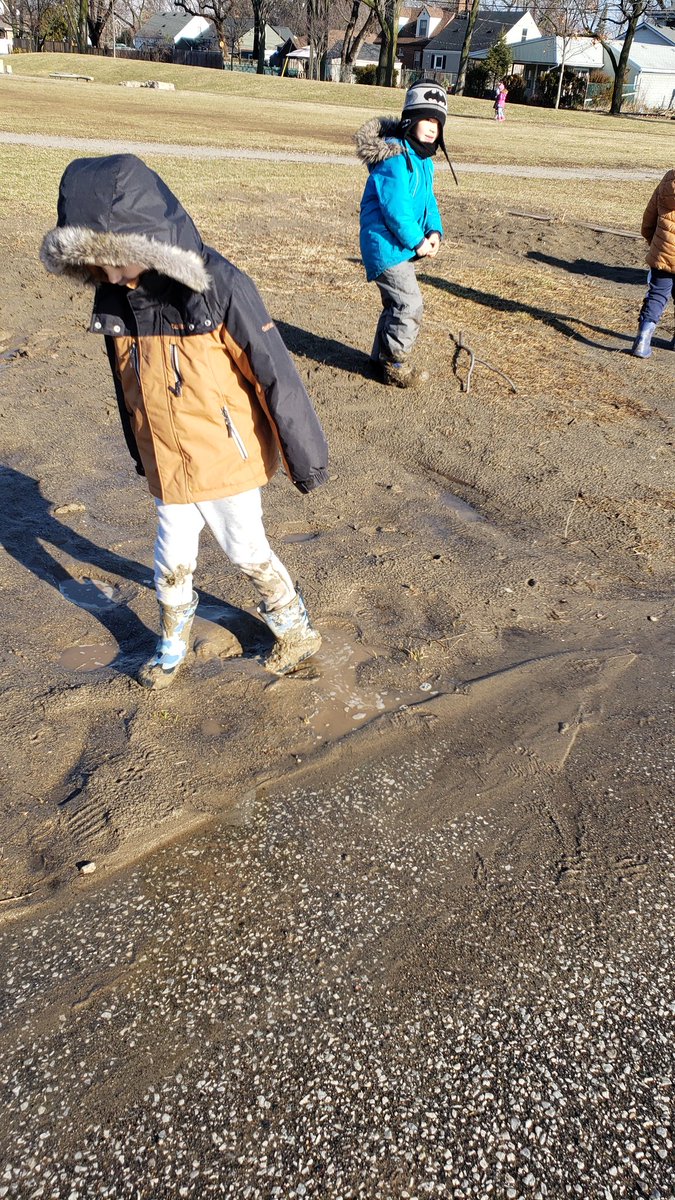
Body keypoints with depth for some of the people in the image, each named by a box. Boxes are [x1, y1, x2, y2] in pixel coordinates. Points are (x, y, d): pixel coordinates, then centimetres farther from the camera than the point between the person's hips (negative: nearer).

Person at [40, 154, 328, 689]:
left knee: (247, 551, 11)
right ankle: (173, 640, 42)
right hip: (167, 464, 5)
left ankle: (297, 630, 36)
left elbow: (276, 376, -18)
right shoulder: (113, 297, -5)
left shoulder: (218, 288, -23)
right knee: (173, 558, 17)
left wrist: (305, 456, -12)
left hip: (226, 459, -5)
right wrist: (140, 451, 20)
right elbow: (127, 384, 10)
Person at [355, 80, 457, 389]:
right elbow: (395, 208, -24)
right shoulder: (395, 158, -20)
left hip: (400, 247, 10)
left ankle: (382, 356, 33)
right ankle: (396, 366, 3)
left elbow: (428, 199, 16)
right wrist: (417, 241, -19)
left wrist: (434, 231, -2)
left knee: (396, 304, 18)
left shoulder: (422, 160, 12)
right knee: (410, 304, -9)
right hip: (386, 246, -10)